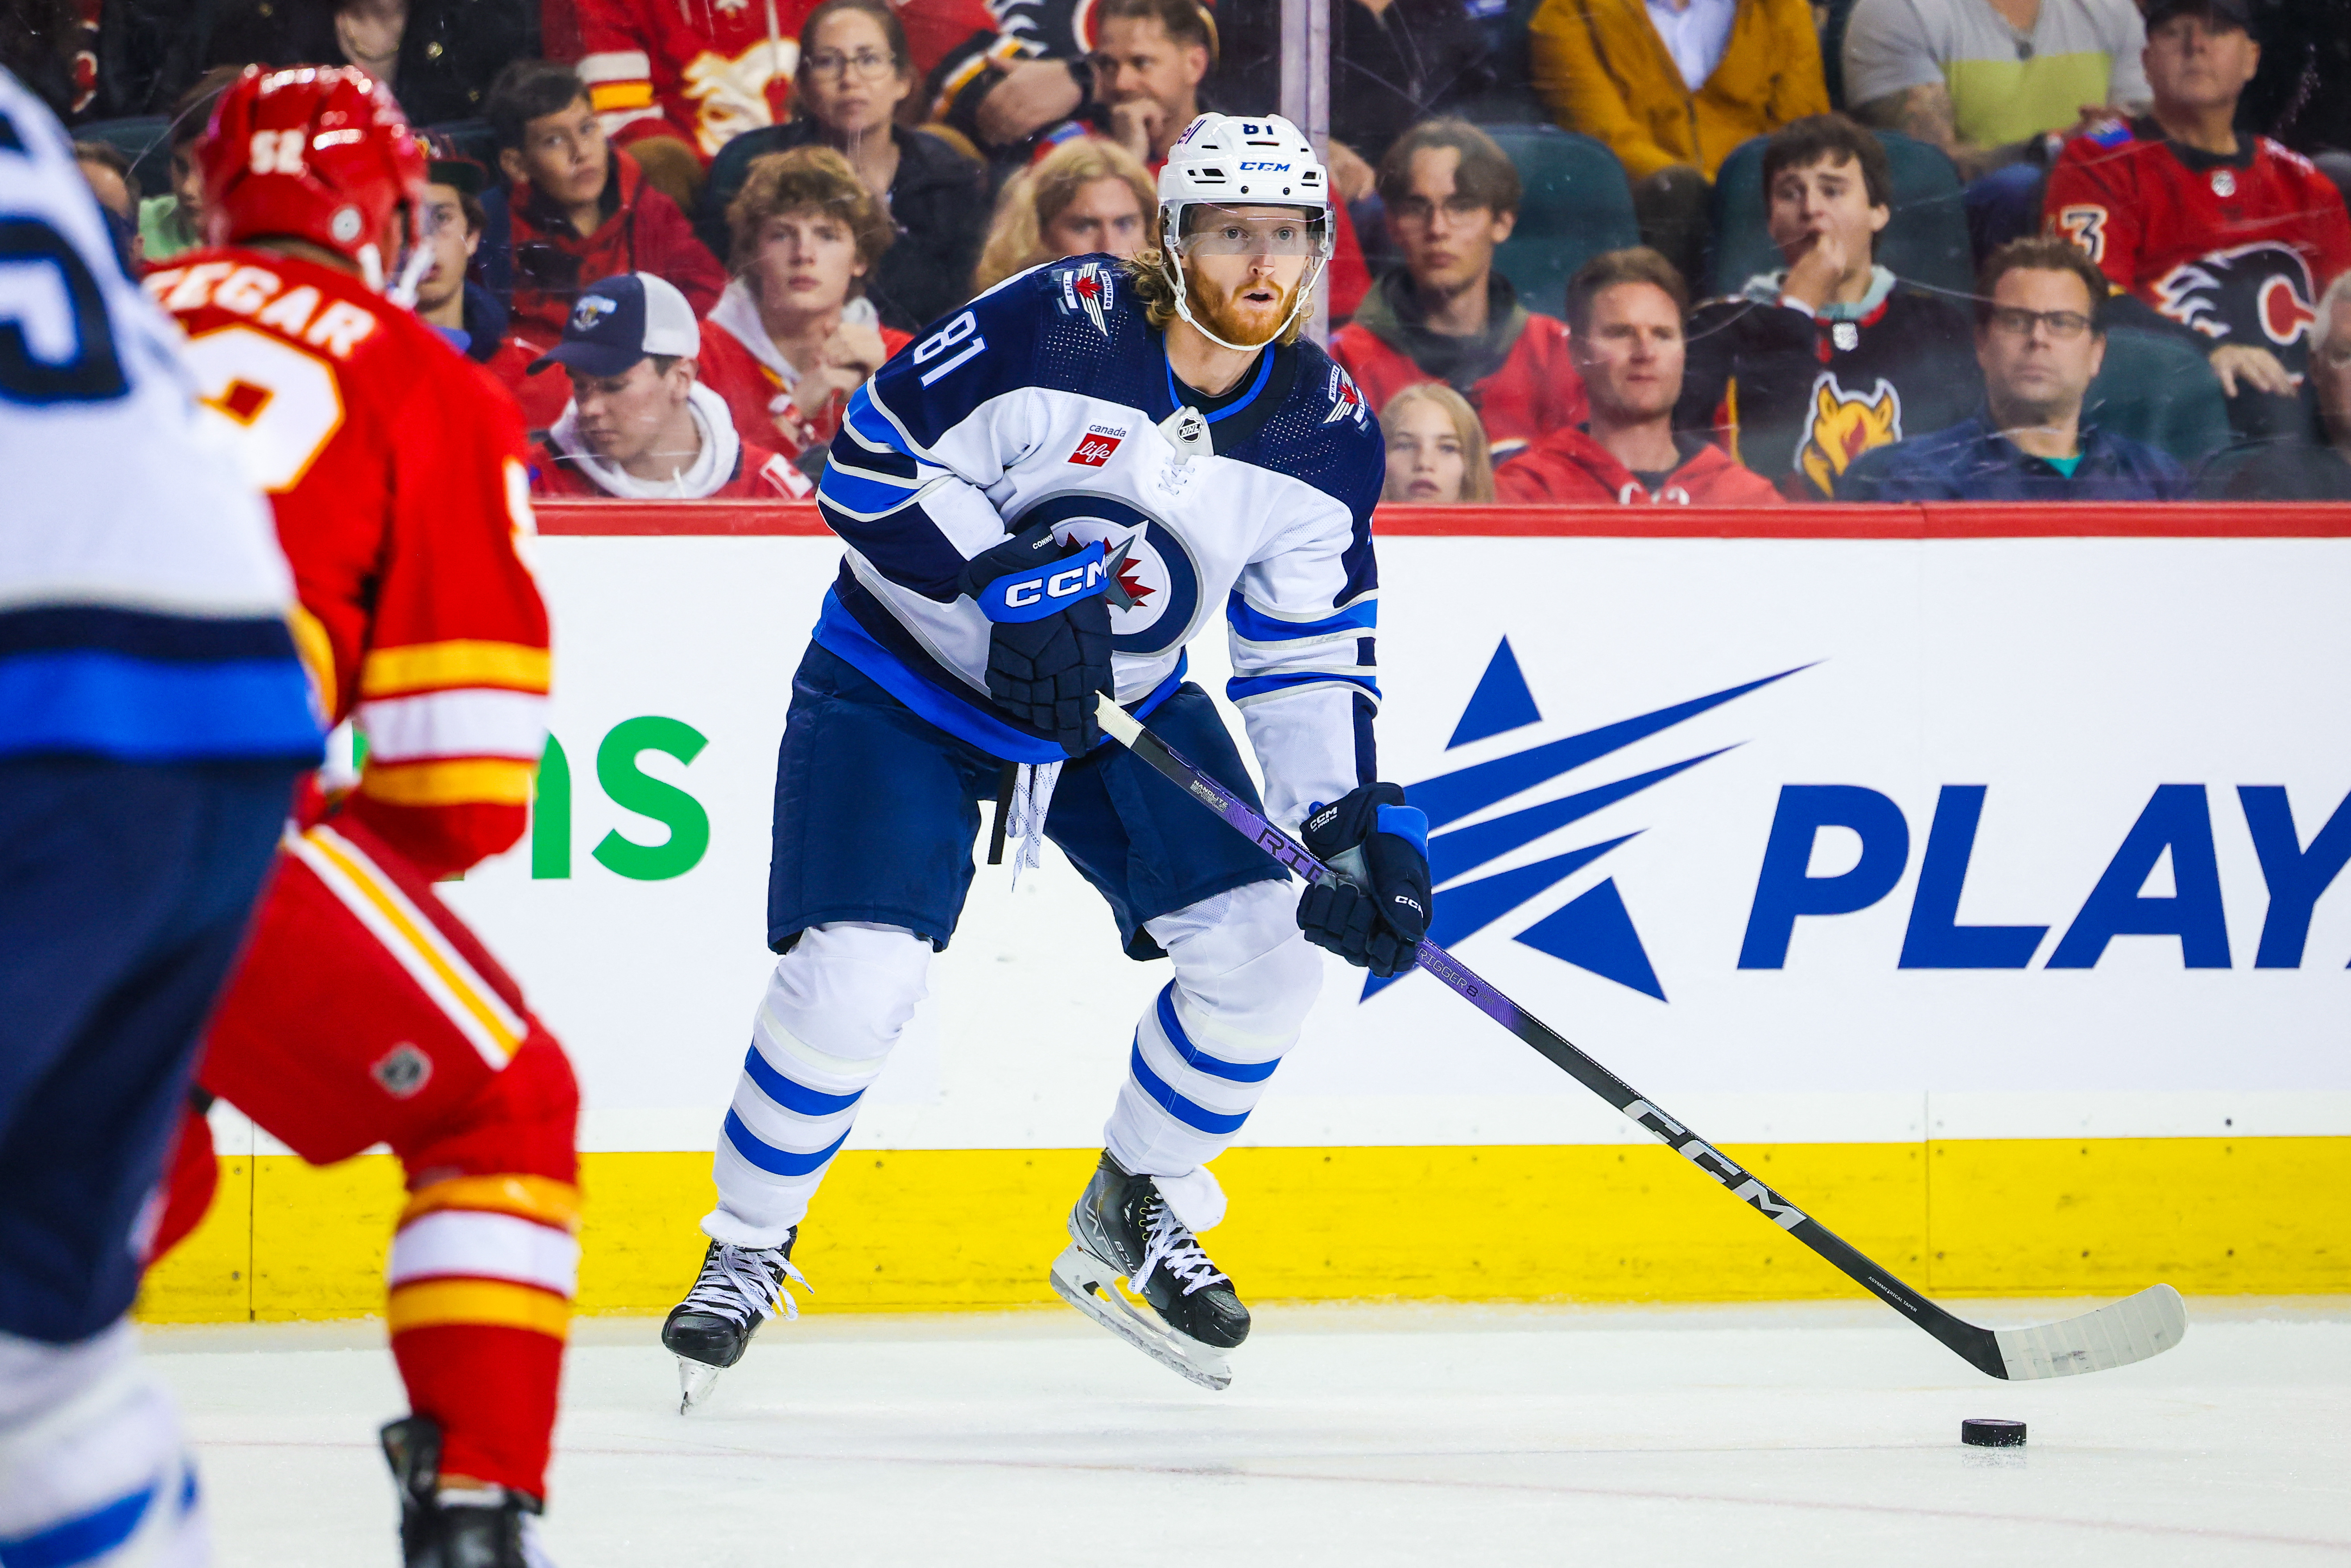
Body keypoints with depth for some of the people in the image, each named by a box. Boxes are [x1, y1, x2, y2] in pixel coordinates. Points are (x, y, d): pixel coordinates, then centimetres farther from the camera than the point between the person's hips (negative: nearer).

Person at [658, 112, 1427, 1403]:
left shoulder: (1325, 436, -9)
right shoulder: (1055, 329, -24)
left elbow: (1308, 657, -4)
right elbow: (870, 458, -20)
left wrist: (1354, 820, -17)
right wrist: (1005, 577, -30)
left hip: (1125, 711, 5)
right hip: (903, 682, -5)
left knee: (1264, 946, -8)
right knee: (855, 978, -19)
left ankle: (1136, 1215, 16)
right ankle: (747, 1248, 6)